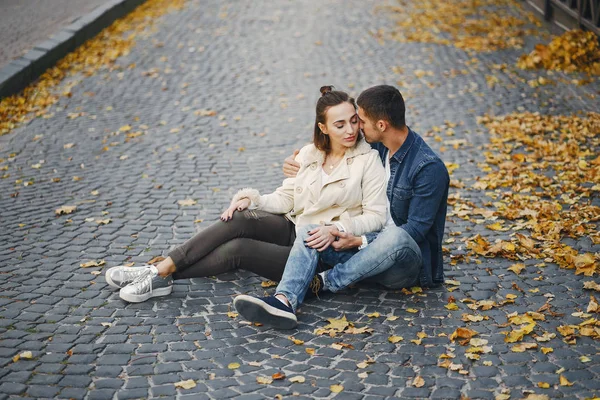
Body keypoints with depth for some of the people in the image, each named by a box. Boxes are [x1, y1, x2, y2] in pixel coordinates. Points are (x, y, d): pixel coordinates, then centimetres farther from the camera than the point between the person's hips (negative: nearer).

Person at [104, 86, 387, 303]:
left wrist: (336, 229, -25)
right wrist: (253, 199, -10)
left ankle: (161, 278, -14)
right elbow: (286, 198, 9)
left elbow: (376, 216, -10)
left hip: (323, 250, -5)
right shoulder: (309, 155, 8)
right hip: (293, 229, 5)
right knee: (241, 219, -25)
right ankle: (159, 269, -23)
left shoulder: (368, 160, -8)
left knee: (238, 249, -24)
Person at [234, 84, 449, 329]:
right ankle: (284, 302, -38)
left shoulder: (430, 168, -17)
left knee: (395, 236, -40)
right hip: (369, 246, 7)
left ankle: (325, 282, -20)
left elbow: (416, 230, -19)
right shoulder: (375, 148, 6)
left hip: (406, 263, -7)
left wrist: (359, 241, -24)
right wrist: (303, 170, 6)